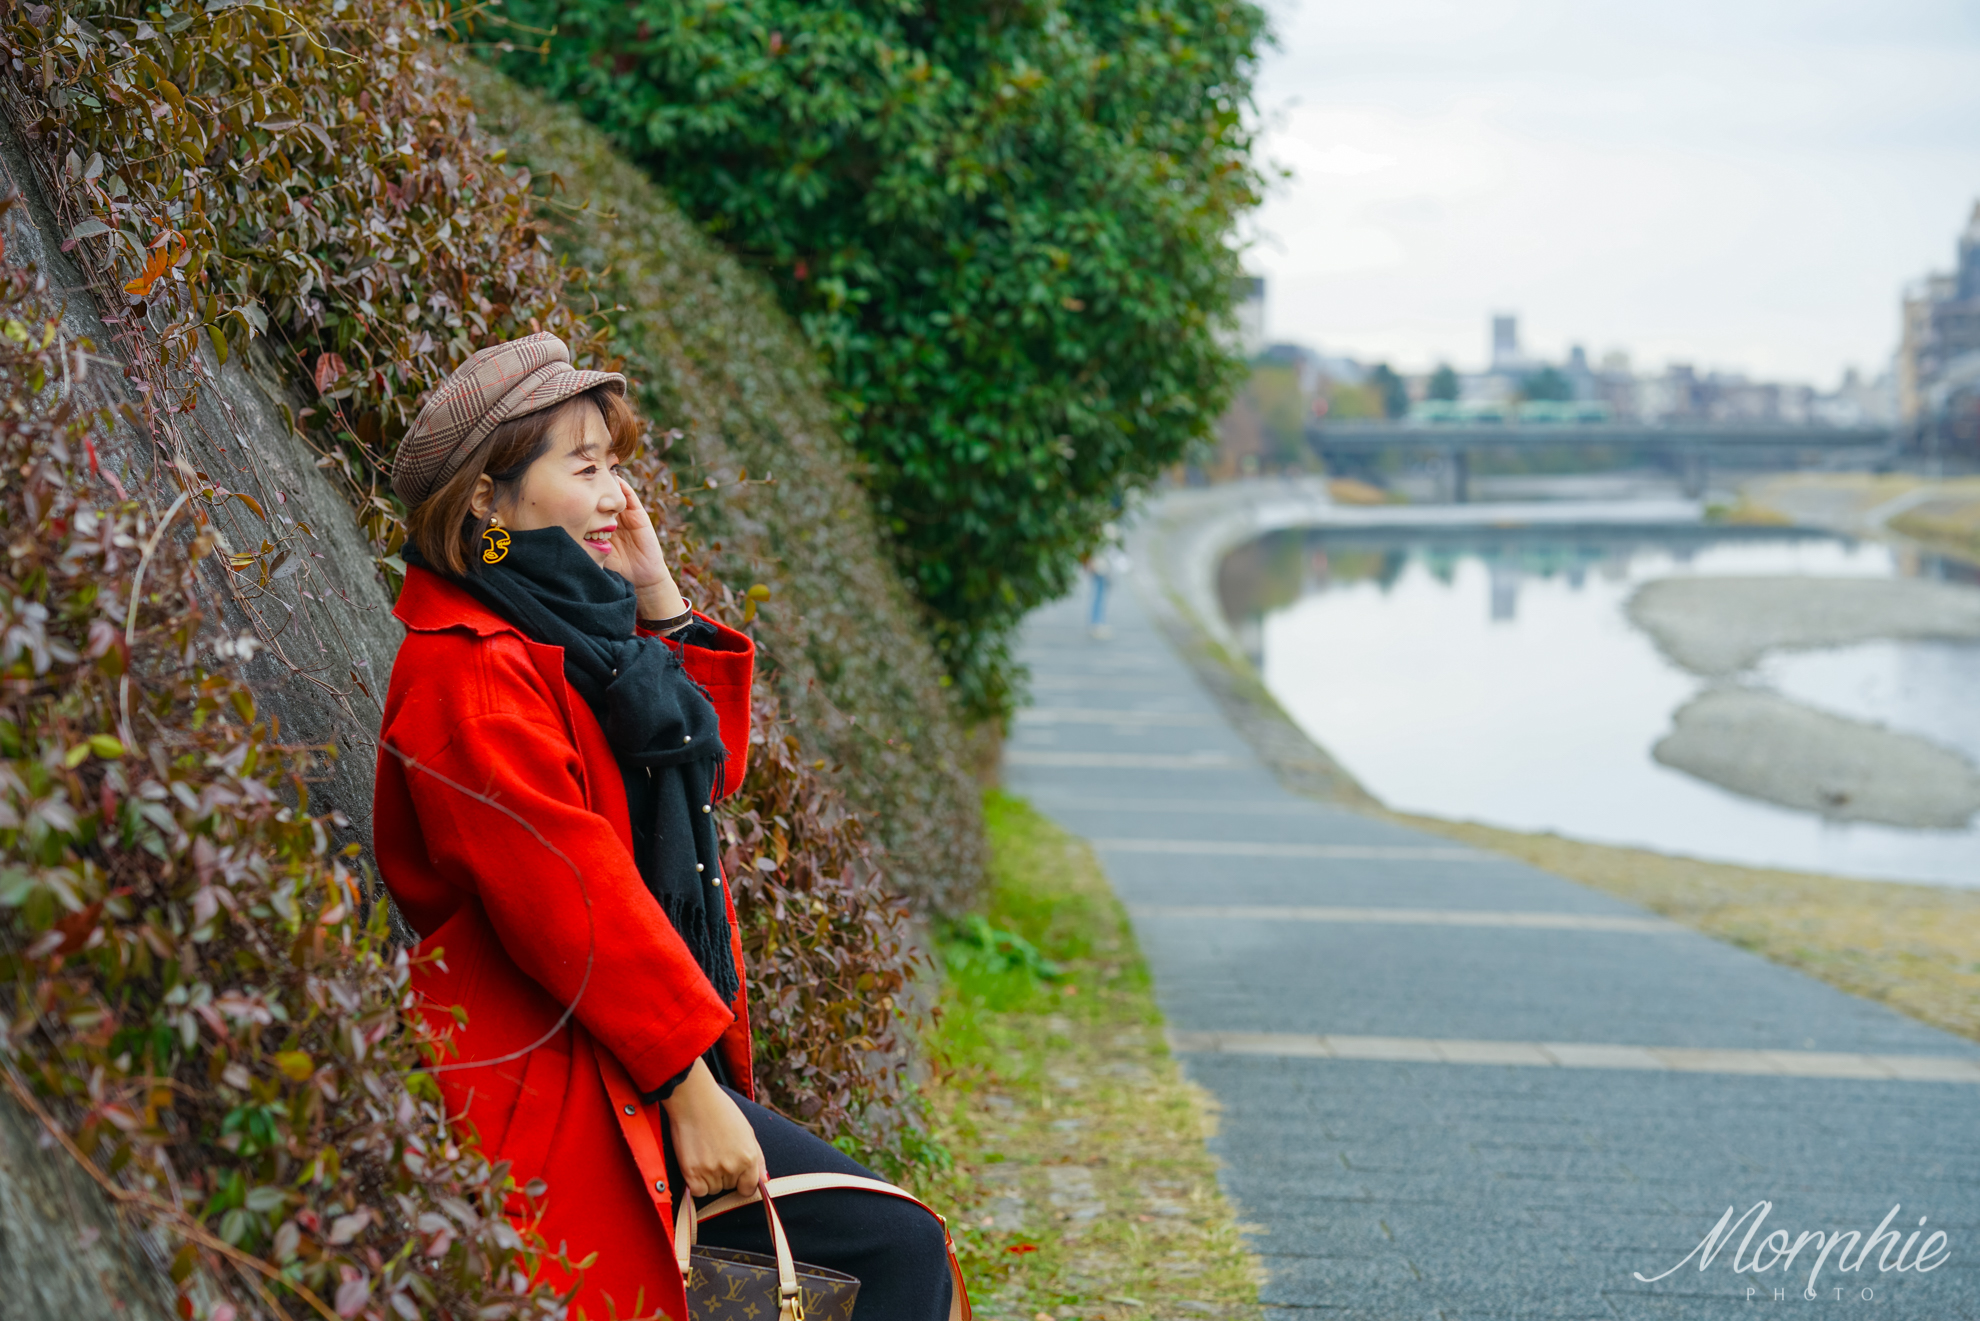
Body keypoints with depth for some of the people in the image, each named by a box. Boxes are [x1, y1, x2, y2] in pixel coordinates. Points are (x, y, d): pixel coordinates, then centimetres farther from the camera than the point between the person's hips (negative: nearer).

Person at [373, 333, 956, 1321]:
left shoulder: (565, 630, 15)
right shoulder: (468, 670, -16)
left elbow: (708, 769, 25)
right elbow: (568, 898, -20)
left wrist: (660, 601, 14)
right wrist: (687, 1080, -19)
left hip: (653, 1057, 10)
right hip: (568, 1081, -10)